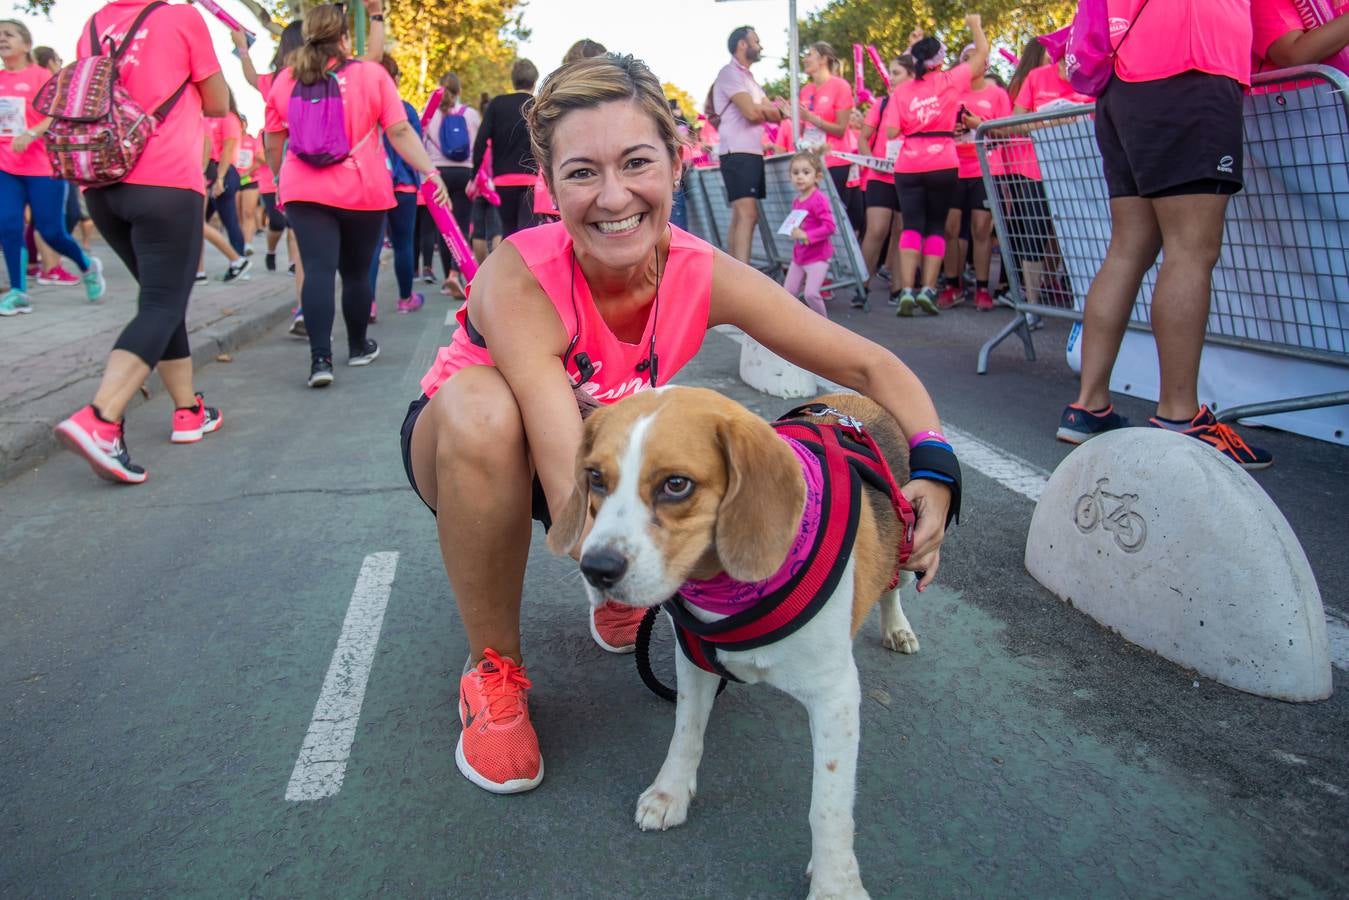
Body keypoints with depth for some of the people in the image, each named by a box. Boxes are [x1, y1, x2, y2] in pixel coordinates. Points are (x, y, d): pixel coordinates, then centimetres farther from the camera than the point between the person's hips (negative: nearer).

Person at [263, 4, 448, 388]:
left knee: (318, 271, -5)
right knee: (356, 271, 13)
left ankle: (320, 358, -18)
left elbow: (273, 145, 15)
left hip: (304, 192, 1)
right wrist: (431, 173, -7)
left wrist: (281, 180, 30)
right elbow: (399, 132, -8)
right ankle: (358, 347, 28)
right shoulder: (371, 75, 0)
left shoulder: (285, 80, 9)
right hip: (363, 191, -1)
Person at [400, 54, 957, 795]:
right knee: (480, 402, -39)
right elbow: (574, 499, -43)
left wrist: (934, 471, -33)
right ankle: (493, 670, -16)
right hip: (467, 447, -2)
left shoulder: (702, 275, -23)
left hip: (615, 453, 3)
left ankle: (621, 601, 11)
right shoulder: (519, 280, -35)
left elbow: (871, 367, -17)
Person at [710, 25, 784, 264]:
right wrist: (768, 109, 4)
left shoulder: (749, 77, 23)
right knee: (747, 214, -19)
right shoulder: (730, 73, -6)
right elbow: (751, 112, -18)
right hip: (738, 153, -10)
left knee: (739, 216, 9)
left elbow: (777, 114, 15)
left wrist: (760, 108, -6)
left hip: (753, 153, 10)